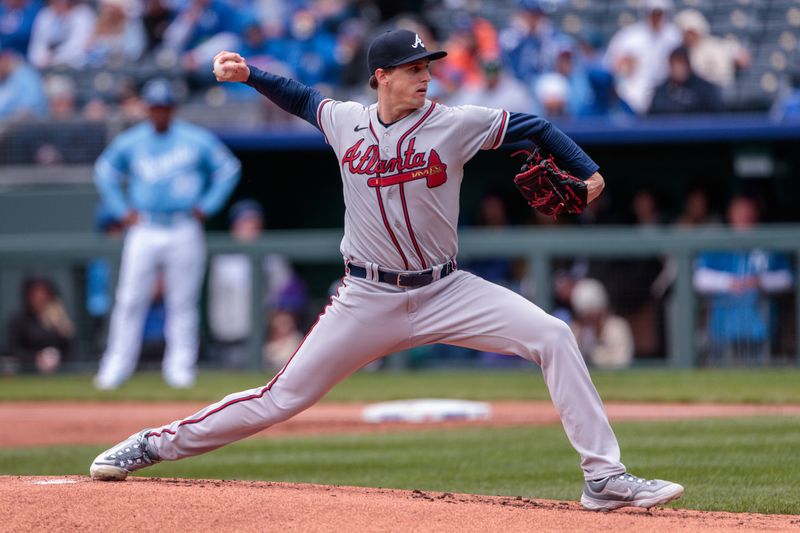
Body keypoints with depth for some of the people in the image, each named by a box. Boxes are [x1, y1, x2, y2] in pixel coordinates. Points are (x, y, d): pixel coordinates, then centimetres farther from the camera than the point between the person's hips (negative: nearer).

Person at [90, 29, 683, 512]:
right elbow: (302, 98, 21)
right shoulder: (346, 122, 0)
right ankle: (157, 443, 15)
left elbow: (535, 127, -3)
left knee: (554, 337, -19)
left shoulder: (456, 124, -7)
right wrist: (248, 74, 9)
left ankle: (604, 476, -16)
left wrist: (588, 172, -14)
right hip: (367, 300, 0)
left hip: (445, 292, 0)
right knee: (283, 397, -1)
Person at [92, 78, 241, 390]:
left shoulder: (197, 140, 1)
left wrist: (207, 206, 3)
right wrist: (122, 210, 10)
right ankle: (117, 365, 0)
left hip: (184, 232, -1)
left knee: (183, 302, 0)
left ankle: (180, 366, 6)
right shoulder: (130, 142, 6)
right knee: (130, 299, -4)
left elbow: (229, 169, 9)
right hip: (144, 232, 1)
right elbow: (104, 171, 20)